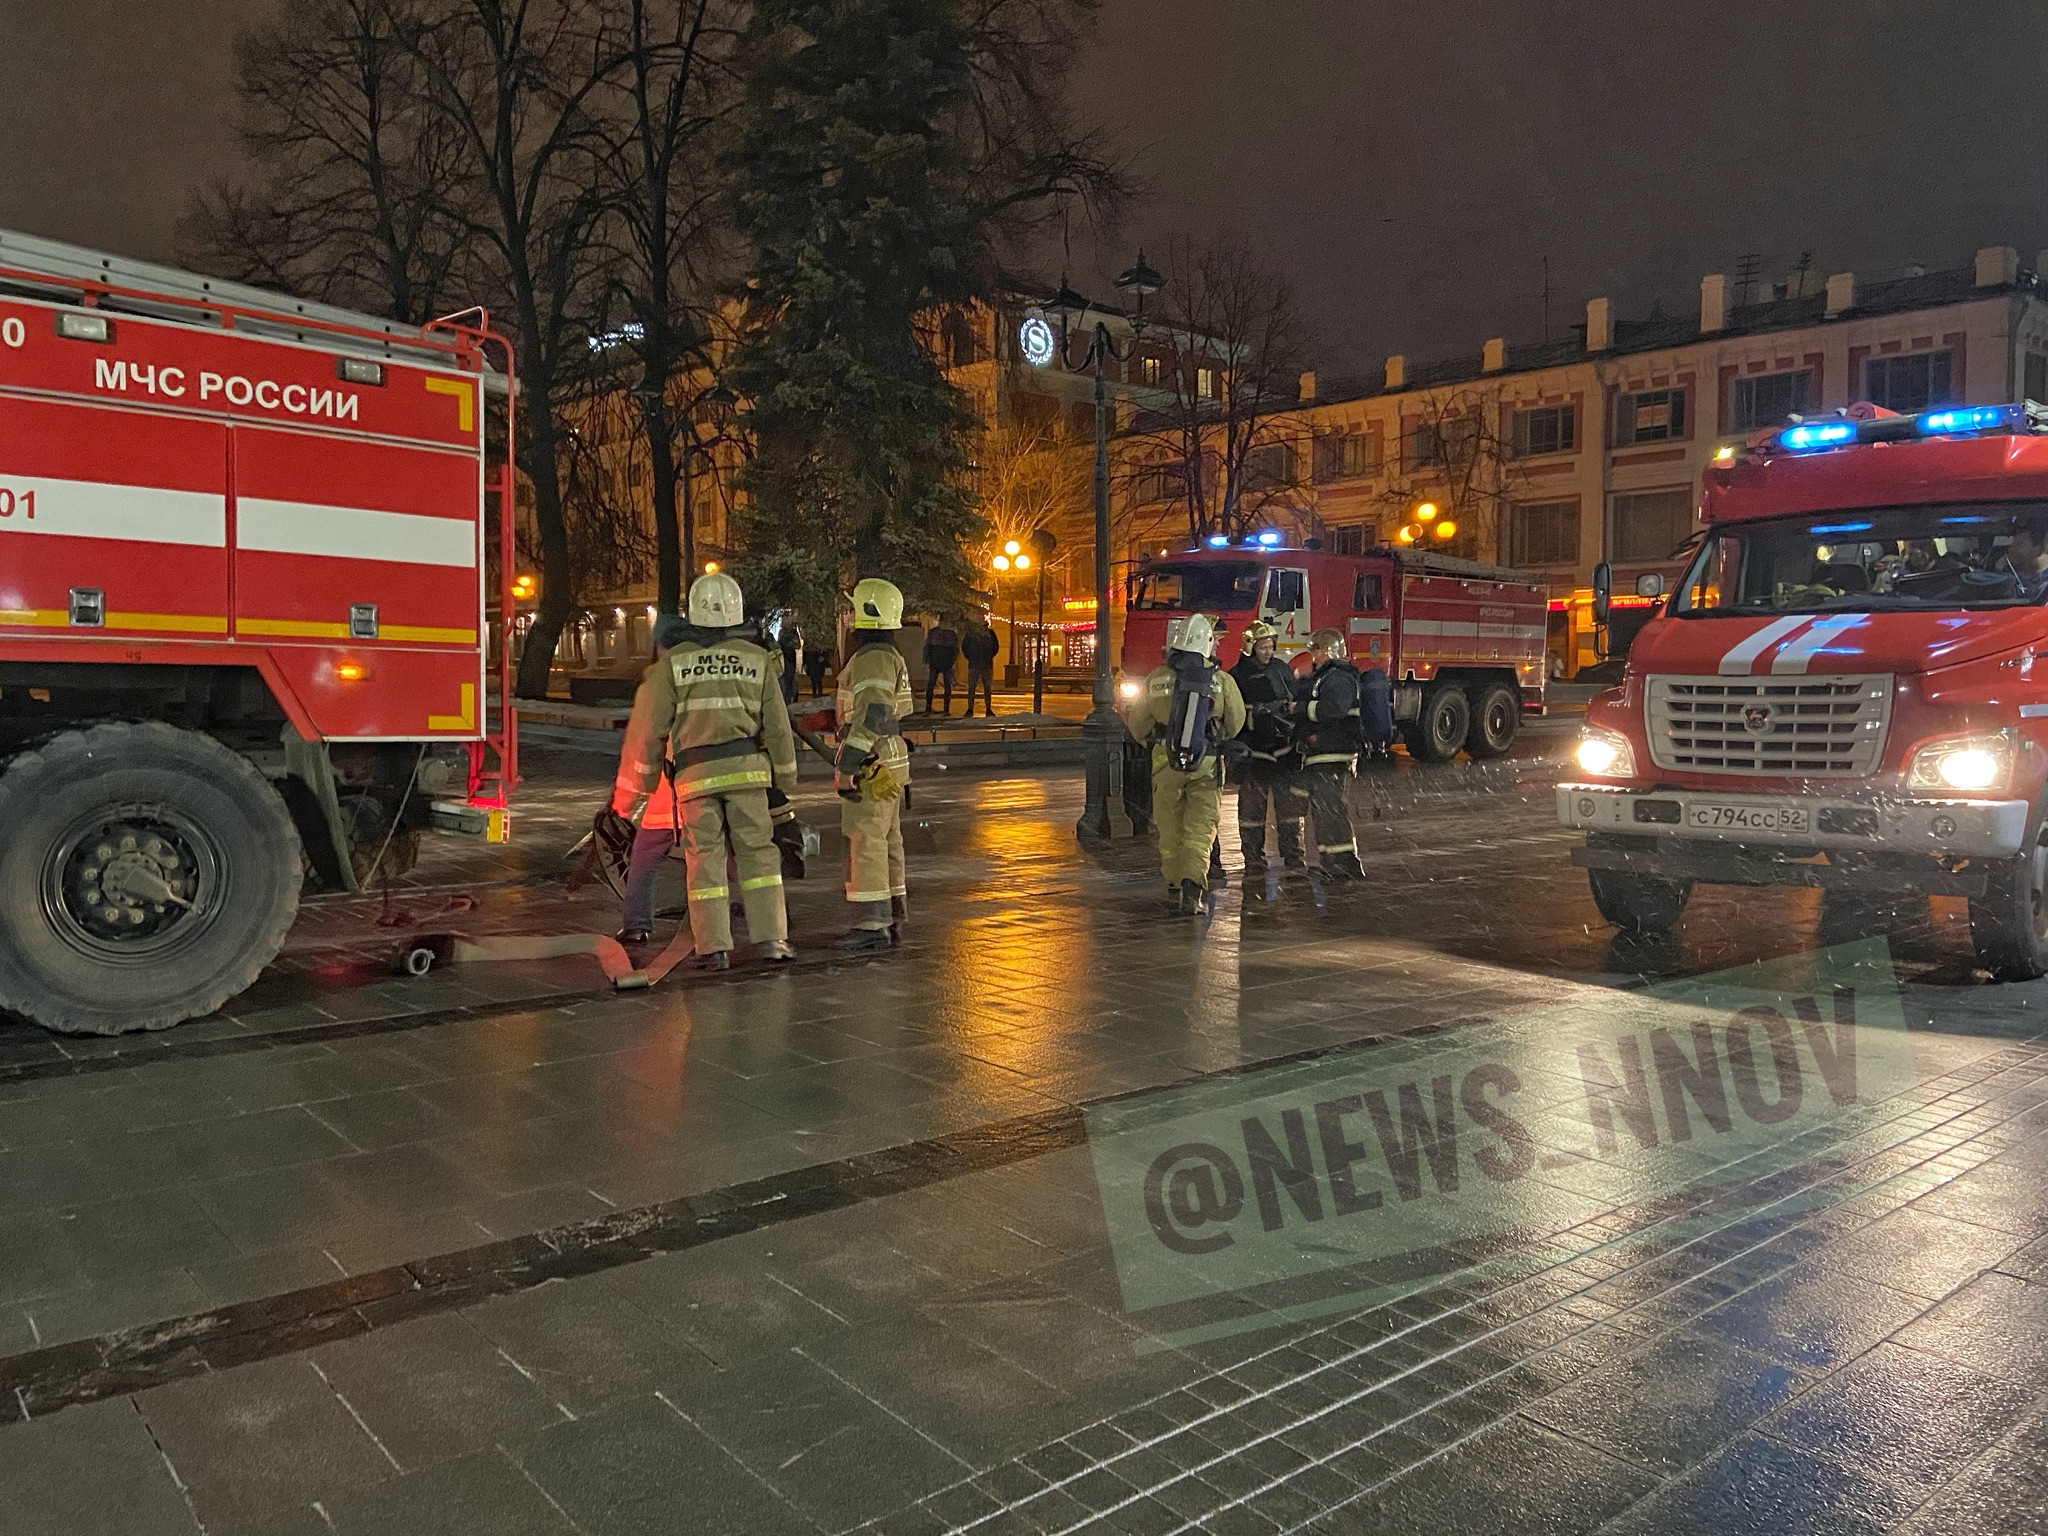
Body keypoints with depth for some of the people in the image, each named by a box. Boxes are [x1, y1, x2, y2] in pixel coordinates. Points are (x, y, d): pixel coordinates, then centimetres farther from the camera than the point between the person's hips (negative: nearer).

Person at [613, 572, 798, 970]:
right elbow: (777, 726, 6)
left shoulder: (672, 662, 1)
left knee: (704, 856, 5)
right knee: (757, 851, 9)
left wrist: (636, 785, 10)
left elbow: (648, 728, 1)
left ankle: (714, 948, 6)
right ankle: (771, 938, 9)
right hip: (747, 768, 1)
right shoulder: (758, 660, 4)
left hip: (695, 772, -1)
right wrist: (785, 778, 16)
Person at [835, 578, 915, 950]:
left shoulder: (871, 660, -16)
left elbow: (872, 715, -26)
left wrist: (846, 766, -26)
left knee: (867, 842, -8)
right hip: (889, 762, 11)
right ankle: (892, 920, 20)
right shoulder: (890, 658, 18)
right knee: (887, 843, 13)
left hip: (871, 767, -11)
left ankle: (872, 925, -6)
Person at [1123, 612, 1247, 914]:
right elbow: (1235, 724, 8)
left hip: (1167, 762, 1)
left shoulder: (1157, 679, -4)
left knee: (1170, 827, 14)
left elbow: (1138, 726, 7)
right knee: (1201, 828, 1)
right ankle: (1192, 886, -14)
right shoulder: (1222, 681, -6)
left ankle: (1175, 886, 21)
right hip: (1207, 765, -1)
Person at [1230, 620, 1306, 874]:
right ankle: (1254, 859, 6)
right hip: (1253, 749, -3)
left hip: (1285, 746, 3)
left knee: (1290, 801, 4)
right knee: (1252, 805, -1)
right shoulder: (1237, 675, 0)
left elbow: (1297, 701, 12)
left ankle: (1293, 854, 12)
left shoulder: (1281, 669, 10)